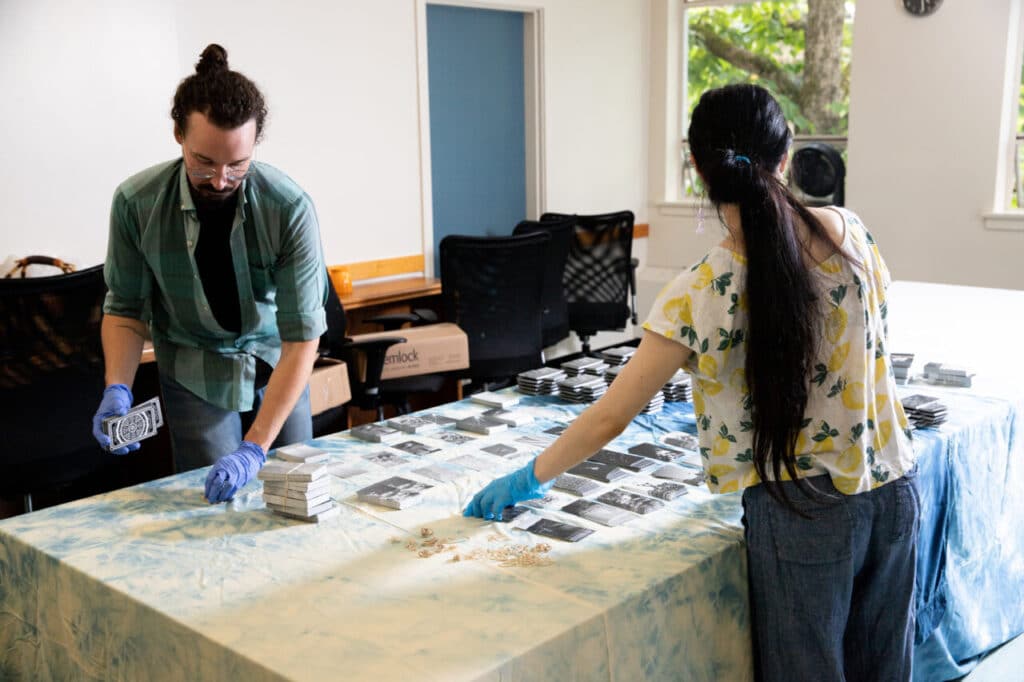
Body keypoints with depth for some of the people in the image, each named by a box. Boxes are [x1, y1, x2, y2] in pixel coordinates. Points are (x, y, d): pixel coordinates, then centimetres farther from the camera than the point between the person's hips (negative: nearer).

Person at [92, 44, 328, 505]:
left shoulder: (290, 208, -26)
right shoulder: (137, 203, -20)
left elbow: (302, 337, -26)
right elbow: (126, 307, -5)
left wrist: (255, 449, -32)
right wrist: (117, 388, -23)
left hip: (276, 364, 0)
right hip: (195, 374, 0)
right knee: (213, 505, -3)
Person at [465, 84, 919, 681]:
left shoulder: (703, 293, -18)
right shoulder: (851, 232, -4)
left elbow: (611, 418, -13)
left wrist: (531, 479, 2)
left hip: (802, 511, -5)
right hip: (894, 491, 5)